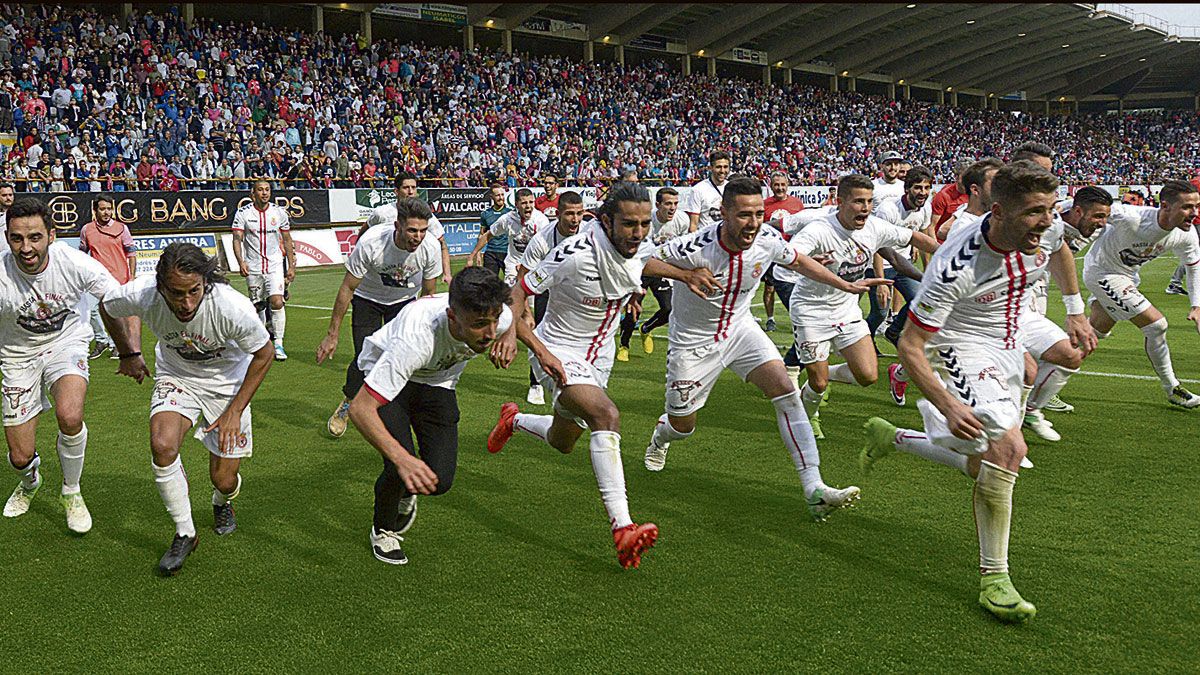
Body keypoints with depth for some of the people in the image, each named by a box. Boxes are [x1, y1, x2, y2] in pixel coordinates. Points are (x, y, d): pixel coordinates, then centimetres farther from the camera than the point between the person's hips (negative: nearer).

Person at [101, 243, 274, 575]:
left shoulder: (233, 307, -35)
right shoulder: (141, 295, -28)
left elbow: (264, 353, -16)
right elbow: (106, 306, -1)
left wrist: (235, 411, -14)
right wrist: (128, 354, 8)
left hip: (227, 381, -1)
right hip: (175, 375, 2)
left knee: (224, 480, -2)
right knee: (162, 445, -26)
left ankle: (222, 503, 39)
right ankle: (185, 533, -4)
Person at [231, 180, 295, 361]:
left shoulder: (279, 212, 2)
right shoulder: (243, 213, -3)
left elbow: (287, 240, 10)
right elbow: (237, 239, -7)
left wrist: (291, 266, 8)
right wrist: (241, 262, -22)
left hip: (275, 266, 0)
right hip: (252, 267, 0)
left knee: (277, 302, -16)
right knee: (258, 306, 8)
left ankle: (278, 344, -11)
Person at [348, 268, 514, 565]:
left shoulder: (500, 318, -29)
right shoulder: (417, 337, -44)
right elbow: (360, 408, -44)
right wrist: (401, 458, -55)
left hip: (438, 382, 4)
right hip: (385, 373, -4)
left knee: (440, 480, -9)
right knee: (401, 468, -23)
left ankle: (405, 494, 29)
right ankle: (383, 531, 10)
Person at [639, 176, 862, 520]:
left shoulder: (768, 240, -17)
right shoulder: (696, 247, -31)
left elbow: (798, 260, 5)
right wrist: (686, 275, -36)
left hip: (740, 328, 3)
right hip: (694, 341, -3)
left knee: (785, 388, -19)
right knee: (683, 426, 10)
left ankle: (814, 490, -20)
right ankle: (660, 436, 51)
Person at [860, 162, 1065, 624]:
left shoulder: (1034, 235, -13)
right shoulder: (957, 266, -33)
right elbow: (909, 347, -28)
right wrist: (949, 406, -39)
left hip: (1007, 350, 8)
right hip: (960, 349, -7)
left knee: (982, 468, 9)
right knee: (1008, 446, -27)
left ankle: (890, 438, 32)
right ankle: (994, 577, -15)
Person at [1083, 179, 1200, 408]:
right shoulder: (1132, 219, -37)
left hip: (1127, 274, 8)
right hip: (1102, 273, -8)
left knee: (1098, 331, 22)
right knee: (1157, 325, -12)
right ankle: (1173, 391, 4)